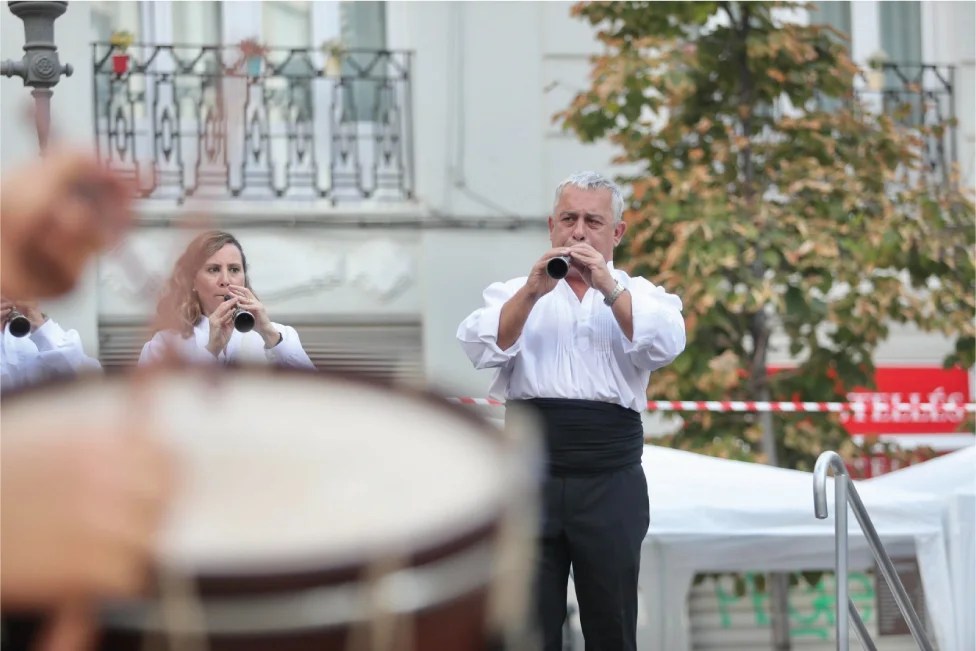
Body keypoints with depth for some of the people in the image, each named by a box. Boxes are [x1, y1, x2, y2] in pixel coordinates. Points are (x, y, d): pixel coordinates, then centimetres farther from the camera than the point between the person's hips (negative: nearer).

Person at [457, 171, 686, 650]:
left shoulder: (639, 296, 10)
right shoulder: (516, 294, 11)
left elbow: (664, 345, -11)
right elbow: (482, 349, -7)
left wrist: (607, 287, -21)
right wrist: (533, 292, -20)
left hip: (611, 482, 0)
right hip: (530, 479, 0)